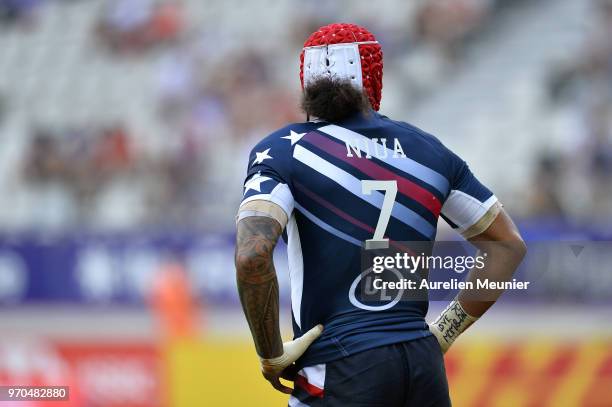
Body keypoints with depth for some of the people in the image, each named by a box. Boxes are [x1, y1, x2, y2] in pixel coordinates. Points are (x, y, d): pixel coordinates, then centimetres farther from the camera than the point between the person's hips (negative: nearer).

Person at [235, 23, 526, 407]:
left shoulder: (284, 150, -2)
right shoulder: (429, 151, 11)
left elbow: (253, 256, -18)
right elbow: (509, 245, 17)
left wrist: (271, 354, -7)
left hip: (338, 374, -4)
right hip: (425, 366, 4)